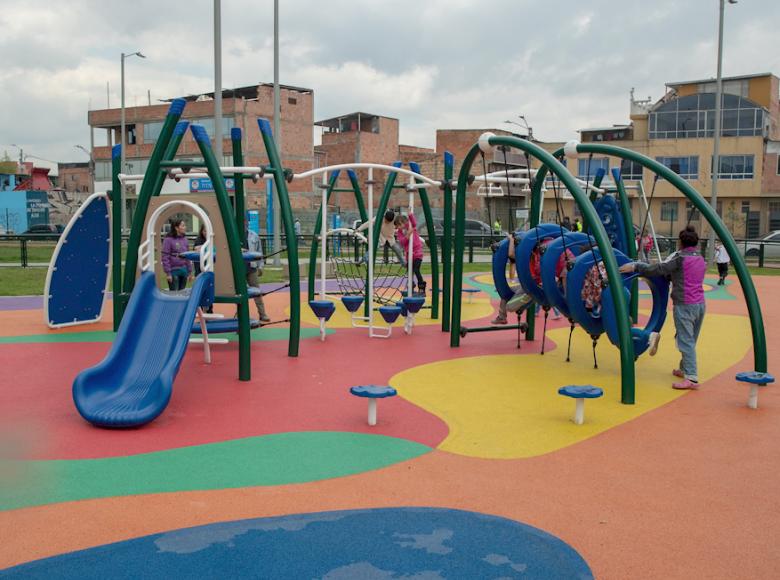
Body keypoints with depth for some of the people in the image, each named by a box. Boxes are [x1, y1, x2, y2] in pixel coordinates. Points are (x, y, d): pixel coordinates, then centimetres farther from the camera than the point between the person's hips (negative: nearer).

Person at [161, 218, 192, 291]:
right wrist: (168, 273, -14)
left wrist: (190, 271, 13)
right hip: (174, 271, -6)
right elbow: (165, 257, -11)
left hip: (184, 270, 6)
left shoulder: (184, 239, 7)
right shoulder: (168, 239, -10)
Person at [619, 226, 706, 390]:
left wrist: (635, 266, -9)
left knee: (686, 341, -10)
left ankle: (691, 378, -16)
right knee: (690, 341, 17)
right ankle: (684, 369, 30)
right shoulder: (701, 260, 15)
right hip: (700, 304, 8)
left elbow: (658, 269, -13)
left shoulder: (680, 258, -8)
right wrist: (670, 275, 25)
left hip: (684, 305, -8)